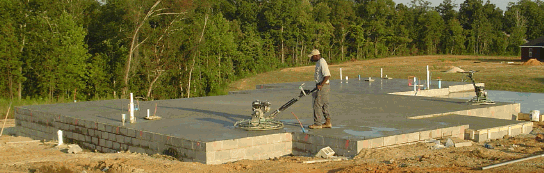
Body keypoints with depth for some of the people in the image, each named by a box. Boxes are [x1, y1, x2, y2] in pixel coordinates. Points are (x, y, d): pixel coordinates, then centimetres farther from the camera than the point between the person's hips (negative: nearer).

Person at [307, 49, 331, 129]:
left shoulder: (322, 62, -17)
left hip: (323, 87, -10)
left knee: (317, 105, -7)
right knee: (324, 105, 12)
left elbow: (327, 75, -23)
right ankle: (328, 122, 16)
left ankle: (317, 124, -3)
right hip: (321, 86, 10)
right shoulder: (318, 62, 16)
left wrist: (320, 85, -23)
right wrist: (319, 85, 23)